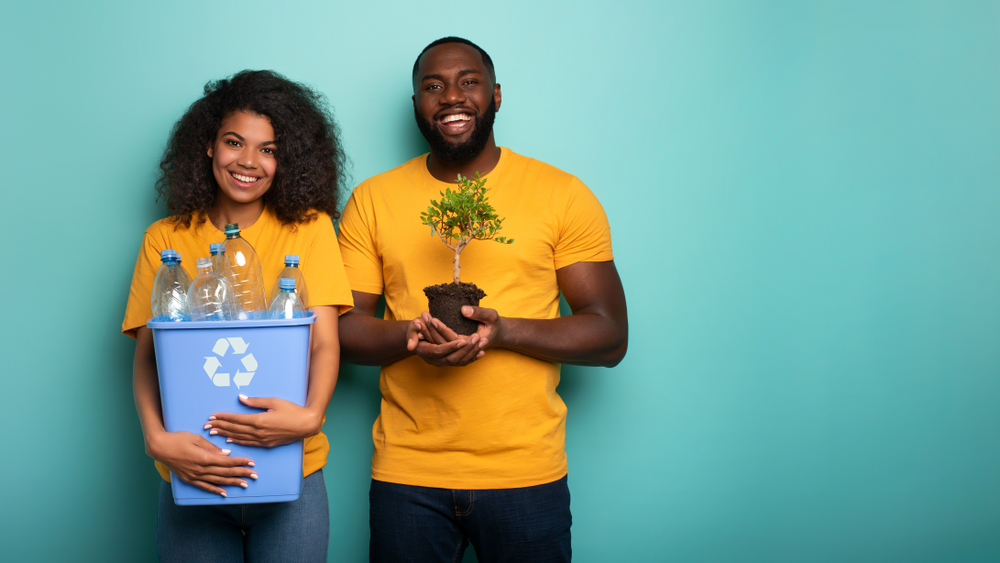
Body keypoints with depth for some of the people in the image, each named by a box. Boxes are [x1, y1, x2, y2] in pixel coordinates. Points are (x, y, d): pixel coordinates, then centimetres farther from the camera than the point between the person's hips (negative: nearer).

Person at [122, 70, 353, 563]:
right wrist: (156, 438, -18)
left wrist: (310, 415, -24)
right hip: (190, 474, 1)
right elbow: (146, 356, 0)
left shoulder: (309, 228, 2)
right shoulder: (165, 238, 5)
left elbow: (325, 343, -4)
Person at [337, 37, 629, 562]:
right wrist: (410, 335, -16)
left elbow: (610, 336, -1)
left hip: (526, 474, -1)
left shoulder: (563, 194, 0)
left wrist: (504, 330, -18)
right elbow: (343, 327, 5)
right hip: (406, 474, 1)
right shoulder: (371, 200, 6)